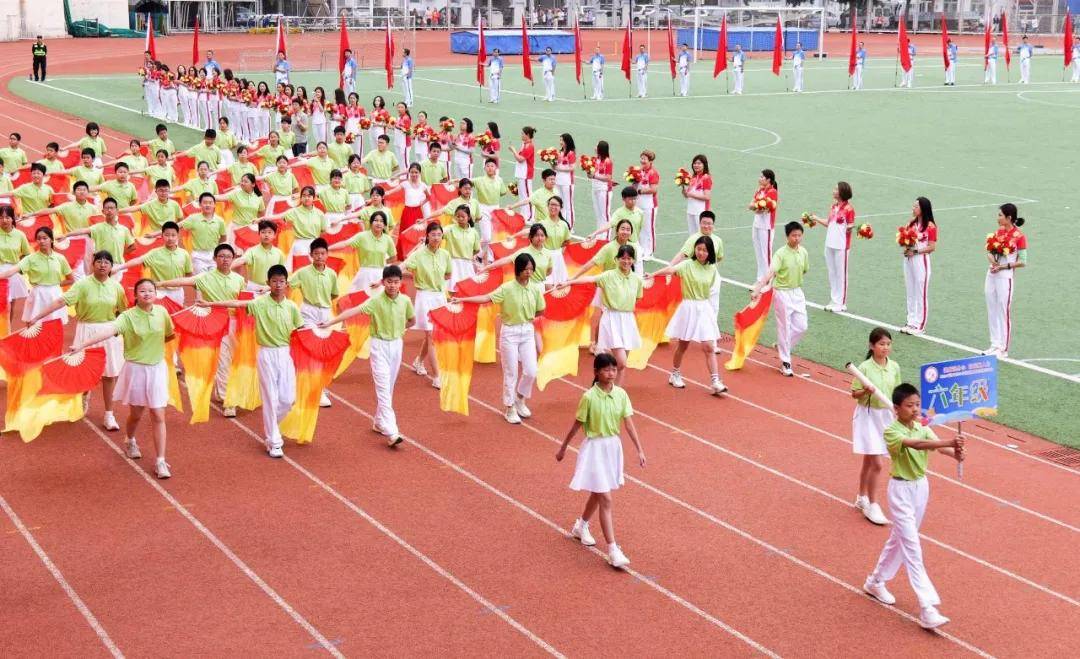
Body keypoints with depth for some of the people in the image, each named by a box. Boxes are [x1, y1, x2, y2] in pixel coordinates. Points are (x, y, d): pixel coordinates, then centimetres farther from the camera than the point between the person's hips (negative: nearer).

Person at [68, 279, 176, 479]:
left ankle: (160, 461, 3)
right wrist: (81, 344, -45)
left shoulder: (161, 312, -4)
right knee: (136, 414, 14)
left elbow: (170, 335, 14)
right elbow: (108, 332, -32)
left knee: (158, 416, -1)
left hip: (157, 369, 2)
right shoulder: (128, 316, -15)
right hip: (135, 369, -2)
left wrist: (153, 344, 2)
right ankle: (130, 441, 46)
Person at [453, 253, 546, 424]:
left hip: (528, 332, 4)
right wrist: (462, 299, -29)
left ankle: (520, 400, 28)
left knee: (531, 371, 2)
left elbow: (541, 310, 9)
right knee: (511, 372, 4)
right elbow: (486, 298, -21)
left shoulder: (536, 288, -2)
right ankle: (510, 409, 17)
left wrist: (527, 317, -1)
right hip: (509, 333, -3)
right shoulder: (507, 288, -14)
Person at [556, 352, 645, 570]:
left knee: (598, 493, 22)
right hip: (595, 448, -5)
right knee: (605, 499, -8)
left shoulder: (621, 394, -4)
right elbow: (577, 425, -6)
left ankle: (581, 526, 48)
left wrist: (639, 450, -8)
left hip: (613, 446, 6)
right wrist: (563, 448, 2)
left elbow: (629, 423, -3)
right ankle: (613, 551, -6)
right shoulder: (589, 397, -17)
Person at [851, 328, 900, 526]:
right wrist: (866, 391, -28)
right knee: (877, 464, -9)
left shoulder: (894, 367, 0)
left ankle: (862, 498, 33)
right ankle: (872, 505, 3)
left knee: (869, 461, 18)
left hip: (886, 415, 5)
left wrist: (898, 413, 9)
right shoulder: (865, 367, -15)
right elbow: (854, 394, -8)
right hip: (868, 415, -5)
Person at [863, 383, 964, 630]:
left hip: (921, 486, 7)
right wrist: (949, 442, -49)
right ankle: (927, 609, -15)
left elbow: (936, 445, -18)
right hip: (901, 490, -7)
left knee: (900, 539, 20)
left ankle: (876, 582, 41)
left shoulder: (922, 428, 1)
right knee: (912, 548, -10)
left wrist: (954, 453, -41)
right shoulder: (891, 432, -18)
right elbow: (915, 444, -36)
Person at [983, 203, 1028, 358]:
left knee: (1004, 312, -1)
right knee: (992, 310, 11)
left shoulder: (1019, 236, -11)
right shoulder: (998, 232, 8)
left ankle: (1003, 349, 6)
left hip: (1005, 276, -7)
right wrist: (992, 259, -11)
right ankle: (995, 345, 21)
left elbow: (1023, 262, -10)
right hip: (992, 274, 7)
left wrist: (1003, 266, -15)